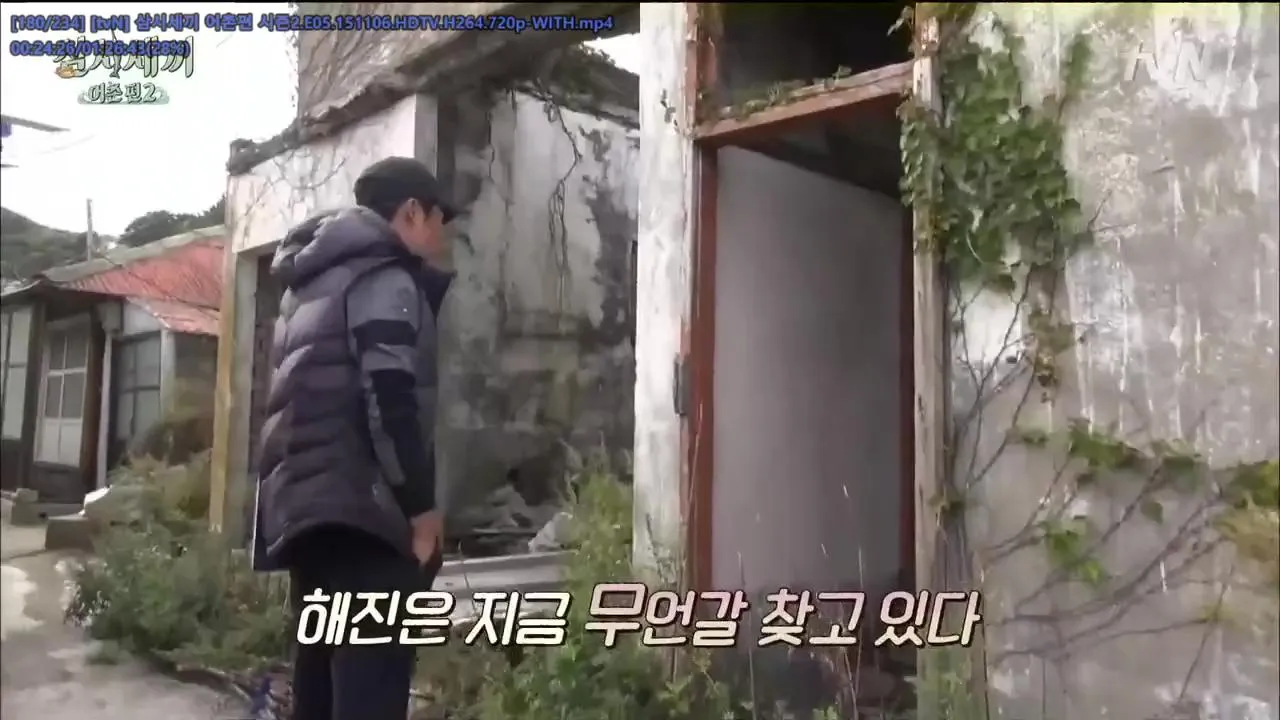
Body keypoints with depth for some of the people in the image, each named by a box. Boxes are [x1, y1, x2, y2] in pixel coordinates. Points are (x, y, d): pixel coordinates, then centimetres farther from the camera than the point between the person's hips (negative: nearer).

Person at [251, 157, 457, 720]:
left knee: (321, 672, 14)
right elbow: (389, 401, -17)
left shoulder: (314, 281, 23)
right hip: (362, 512, -9)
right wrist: (421, 506, -13)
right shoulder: (383, 277, -7)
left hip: (304, 502, 10)